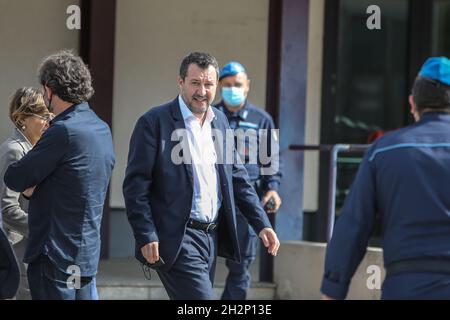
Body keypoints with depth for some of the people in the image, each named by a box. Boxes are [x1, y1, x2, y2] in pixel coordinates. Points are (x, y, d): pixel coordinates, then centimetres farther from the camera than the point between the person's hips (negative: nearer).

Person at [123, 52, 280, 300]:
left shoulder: (220, 121, 12)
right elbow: (135, 185, -10)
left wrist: (262, 224, 10)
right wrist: (146, 237, -16)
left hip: (212, 237, 7)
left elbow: (237, 177, 18)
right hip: (176, 240, -7)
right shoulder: (154, 122, -8)